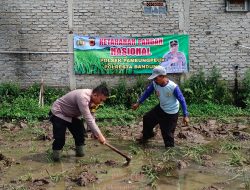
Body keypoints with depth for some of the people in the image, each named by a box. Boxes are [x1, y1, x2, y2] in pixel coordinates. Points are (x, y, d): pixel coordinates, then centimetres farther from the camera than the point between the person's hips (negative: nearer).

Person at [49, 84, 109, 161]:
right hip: (58, 113, -9)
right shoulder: (83, 97, -37)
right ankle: (55, 155, 6)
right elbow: (88, 119, -40)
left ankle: (80, 152, 17)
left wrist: (95, 133, -12)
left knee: (80, 133, 2)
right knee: (60, 138, -14)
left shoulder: (93, 99, -9)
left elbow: (91, 117, -2)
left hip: (71, 115, 9)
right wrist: (99, 135, -38)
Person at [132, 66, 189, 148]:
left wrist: (185, 116, -22)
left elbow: (182, 100, -23)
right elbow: (147, 92, 2)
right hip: (161, 108, 7)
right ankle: (146, 136, 43)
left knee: (167, 132, 1)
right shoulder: (154, 83, -16)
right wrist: (138, 103, 4)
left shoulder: (173, 87, -32)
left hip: (171, 113, -7)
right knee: (147, 118, 17)